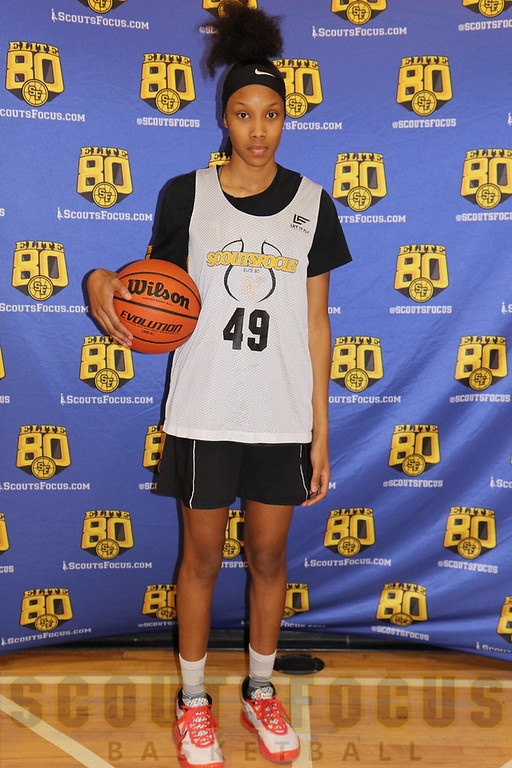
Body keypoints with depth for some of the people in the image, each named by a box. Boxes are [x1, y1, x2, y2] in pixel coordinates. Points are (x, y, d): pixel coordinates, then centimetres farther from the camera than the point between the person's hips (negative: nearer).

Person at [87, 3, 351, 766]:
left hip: (283, 416, 1)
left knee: (270, 555, 13)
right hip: (202, 410, -1)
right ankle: (193, 699, 31)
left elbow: (315, 323, 2)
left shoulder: (311, 203, 1)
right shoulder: (185, 195, -2)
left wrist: (321, 431, 1)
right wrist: (103, 282, -17)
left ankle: (261, 691, 35)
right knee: (202, 555, 10)